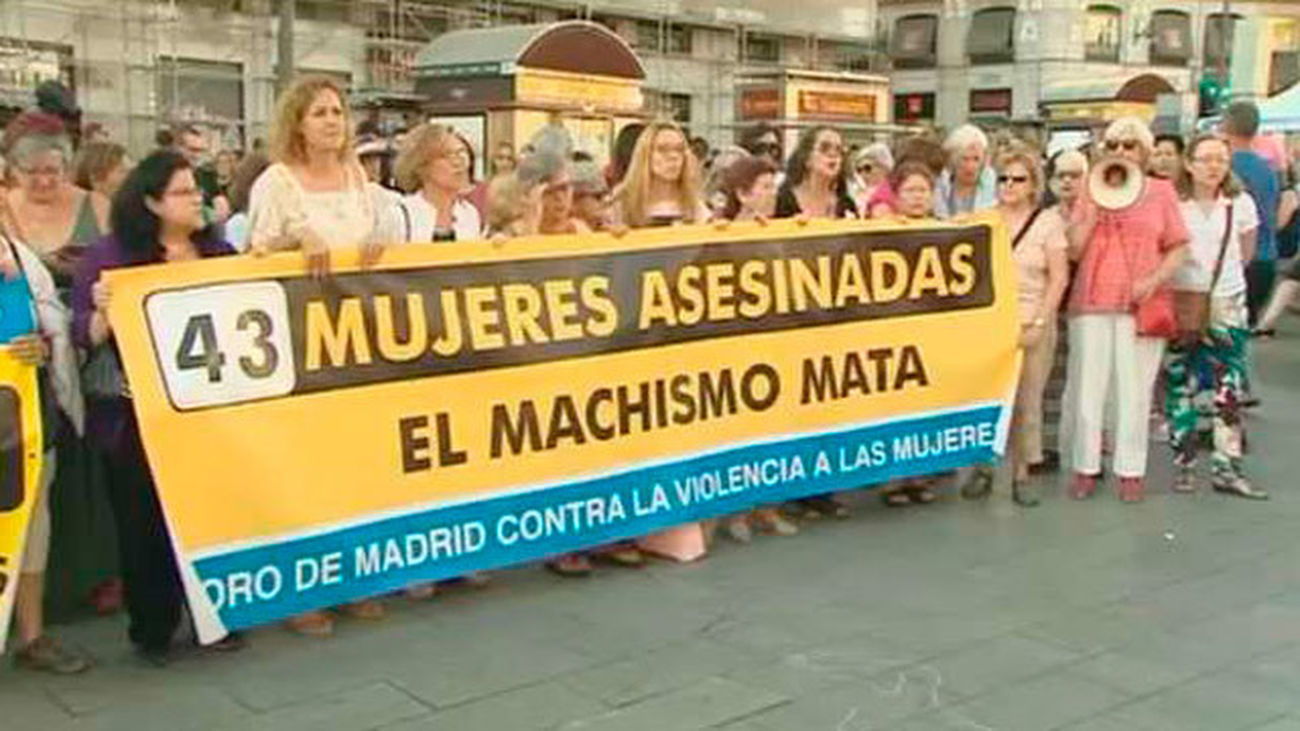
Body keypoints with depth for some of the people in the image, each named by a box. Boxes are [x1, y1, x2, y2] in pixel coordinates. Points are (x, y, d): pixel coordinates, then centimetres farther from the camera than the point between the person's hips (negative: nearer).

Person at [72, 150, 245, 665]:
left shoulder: (219, 251, 8)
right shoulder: (111, 255, -4)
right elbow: (85, 335, -7)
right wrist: (103, 312, -26)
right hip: (137, 414, -3)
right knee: (145, 523, 6)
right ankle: (151, 629, 21)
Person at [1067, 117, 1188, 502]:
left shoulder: (1161, 191, 6)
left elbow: (1177, 248, 5)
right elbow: (1074, 250, 3)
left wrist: (1155, 279, -11)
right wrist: (1095, 208, -6)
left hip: (1140, 304, -1)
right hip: (1091, 301, 2)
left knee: (1135, 390, 1)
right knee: (1088, 387, 4)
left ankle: (1131, 470, 11)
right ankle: (1086, 467, 13)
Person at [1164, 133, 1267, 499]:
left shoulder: (1241, 204, 1)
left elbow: (1245, 254, 14)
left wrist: (1222, 276, 11)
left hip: (1227, 304, 1)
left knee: (1229, 388, -1)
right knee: (1180, 387, 2)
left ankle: (1226, 468, 4)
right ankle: (1184, 464, 12)